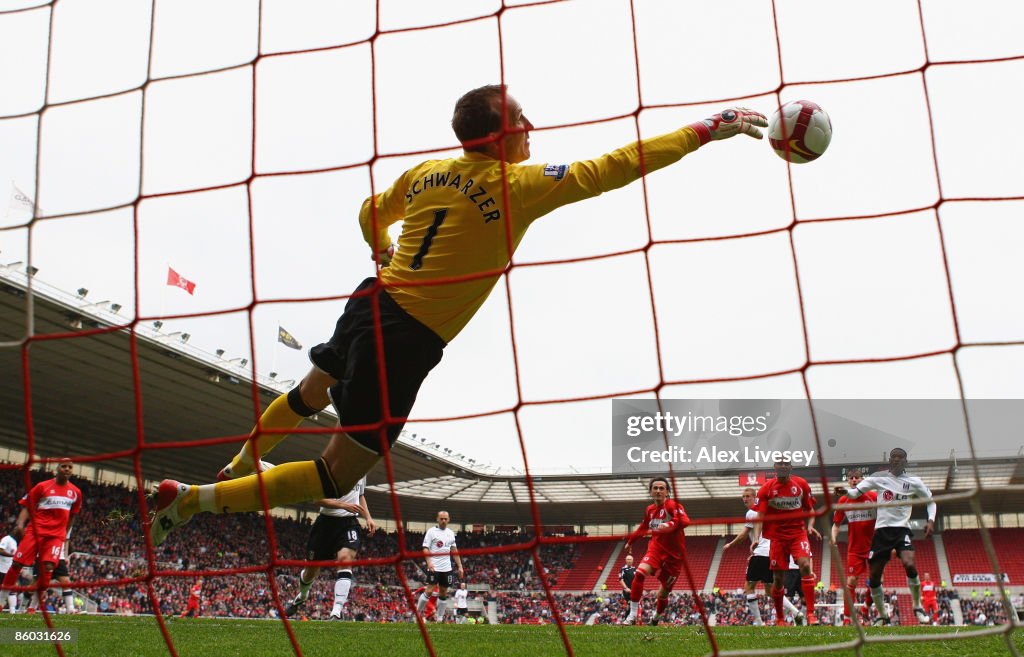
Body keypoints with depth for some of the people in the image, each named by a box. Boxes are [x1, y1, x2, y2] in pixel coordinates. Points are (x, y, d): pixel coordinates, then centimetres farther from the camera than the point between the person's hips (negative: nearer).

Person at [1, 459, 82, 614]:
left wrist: (65, 535, 22)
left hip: (56, 535, 2)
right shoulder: (42, 486, 0)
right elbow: (27, 506, 1)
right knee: (17, 563, -4)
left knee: (48, 566, -13)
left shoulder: (75, 492, 9)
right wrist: (20, 523, -15)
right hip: (36, 531, -2)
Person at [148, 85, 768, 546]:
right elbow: (617, 166, -13)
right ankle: (198, 497, -1)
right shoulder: (518, 185, -13)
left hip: (372, 302, 7)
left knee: (310, 394, 34)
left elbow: (372, 214, 23)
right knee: (337, 476, 2)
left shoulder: (425, 172, 6)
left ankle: (241, 462, 54)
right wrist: (707, 129, -7)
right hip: (409, 342, -7)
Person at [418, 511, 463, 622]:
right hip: (434, 567, -5)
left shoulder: (451, 533, 13)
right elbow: (425, 548, -8)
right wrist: (429, 562, -24)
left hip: (446, 568, 5)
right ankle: (417, 613, 0)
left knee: (443, 593, 6)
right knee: (429, 591, -11)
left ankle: (439, 618, 13)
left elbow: (454, 551, 17)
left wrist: (460, 566, 10)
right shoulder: (431, 531, -3)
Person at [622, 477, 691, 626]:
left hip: (674, 555, -3)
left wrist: (671, 524, -48)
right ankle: (633, 615, -19)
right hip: (656, 548, 3)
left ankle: (656, 619, 36)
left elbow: (685, 521, -31)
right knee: (639, 573, -25)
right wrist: (630, 541, 34)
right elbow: (643, 528, 27)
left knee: (663, 593, 6)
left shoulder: (673, 506, -11)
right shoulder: (650, 510, 7)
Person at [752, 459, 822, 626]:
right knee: (778, 578, 2)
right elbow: (760, 516, -1)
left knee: (805, 566, -21)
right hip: (777, 536, 0)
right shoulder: (767, 488, -1)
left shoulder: (801, 484, 4)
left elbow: (810, 509, 14)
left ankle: (810, 613, -18)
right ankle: (779, 618, 19)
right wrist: (756, 538, -12)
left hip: (798, 533, 0)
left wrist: (810, 526, -4)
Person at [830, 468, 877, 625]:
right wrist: (833, 540, -5)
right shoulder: (843, 501, 2)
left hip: (872, 546, -1)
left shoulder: (873, 496, -6)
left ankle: (866, 609, 20)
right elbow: (836, 524, 10)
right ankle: (847, 618, 2)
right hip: (854, 549, 1)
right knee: (851, 581, -3)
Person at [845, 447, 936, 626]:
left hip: (902, 529, -1)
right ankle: (882, 615, 22)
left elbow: (930, 501, 15)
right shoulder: (878, 478, 3)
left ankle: (918, 607, -5)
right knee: (873, 576, 1)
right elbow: (855, 492, 1)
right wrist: (845, 491, -21)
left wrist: (931, 520, -2)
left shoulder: (913, 482, 4)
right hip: (882, 530, 1)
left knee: (909, 564, -27)